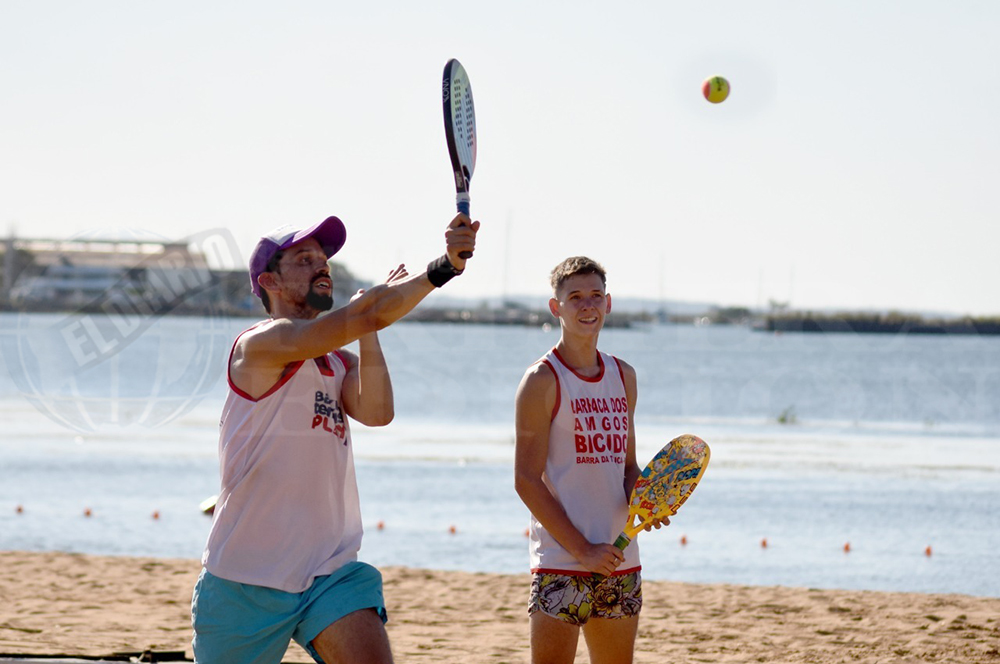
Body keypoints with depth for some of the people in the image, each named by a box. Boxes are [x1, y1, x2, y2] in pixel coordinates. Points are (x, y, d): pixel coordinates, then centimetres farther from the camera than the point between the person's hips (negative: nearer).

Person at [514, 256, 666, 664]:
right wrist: (583, 550, -14)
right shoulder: (543, 381, -6)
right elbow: (527, 481, -10)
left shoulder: (623, 377, 14)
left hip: (620, 563, 7)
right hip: (560, 565, -6)